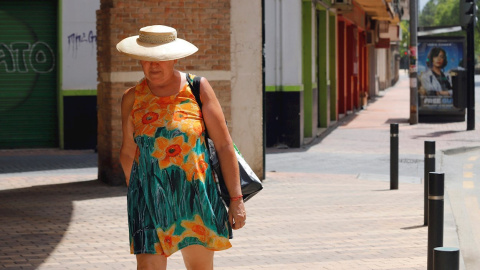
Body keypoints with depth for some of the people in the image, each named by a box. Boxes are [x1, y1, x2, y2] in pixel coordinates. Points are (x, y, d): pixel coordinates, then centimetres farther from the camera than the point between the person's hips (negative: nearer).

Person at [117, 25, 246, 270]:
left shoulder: (198, 89, -2)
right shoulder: (132, 98, 3)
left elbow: (224, 145, -2)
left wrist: (236, 198, -6)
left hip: (195, 197, 0)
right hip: (150, 201, 1)